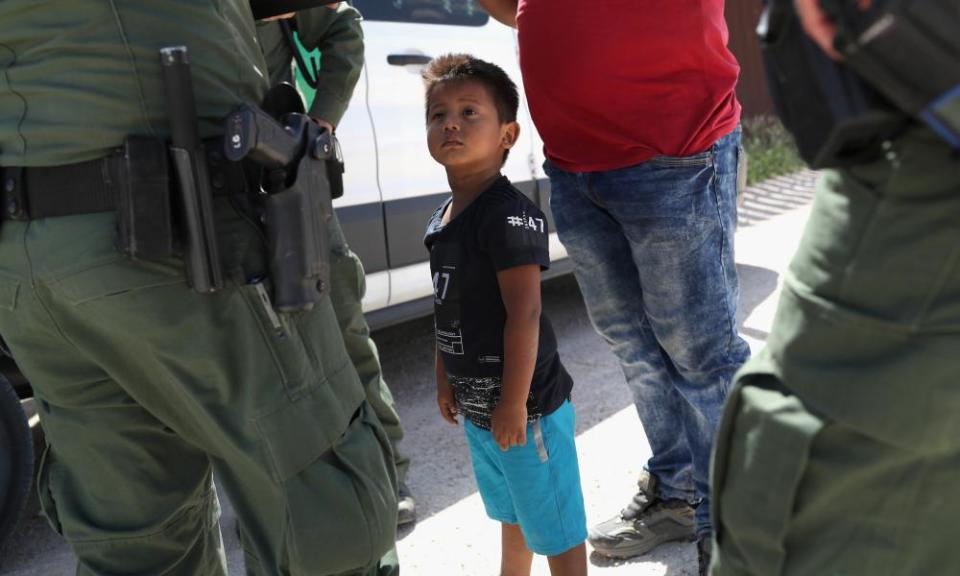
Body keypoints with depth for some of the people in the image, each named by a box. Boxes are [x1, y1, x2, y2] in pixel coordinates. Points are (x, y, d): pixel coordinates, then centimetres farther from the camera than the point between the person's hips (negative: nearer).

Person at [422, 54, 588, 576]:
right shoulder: (443, 220, 5)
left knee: (555, 526, 11)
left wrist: (514, 404, -23)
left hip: (524, 405, -9)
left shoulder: (509, 215, -21)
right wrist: (444, 378, 16)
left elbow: (524, 314, -24)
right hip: (477, 406, 9)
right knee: (511, 513, 30)